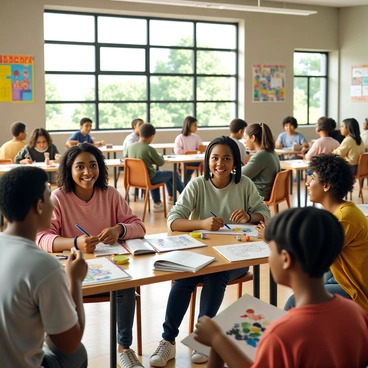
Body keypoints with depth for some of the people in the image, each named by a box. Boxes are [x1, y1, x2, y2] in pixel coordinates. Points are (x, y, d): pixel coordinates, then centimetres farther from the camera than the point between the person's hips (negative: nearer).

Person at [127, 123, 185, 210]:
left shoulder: (130, 147, -5)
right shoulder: (150, 149, -23)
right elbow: (161, 163, -8)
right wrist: (160, 156, 12)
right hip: (148, 178, -6)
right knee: (174, 174, 14)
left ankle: (157, 204, 33)